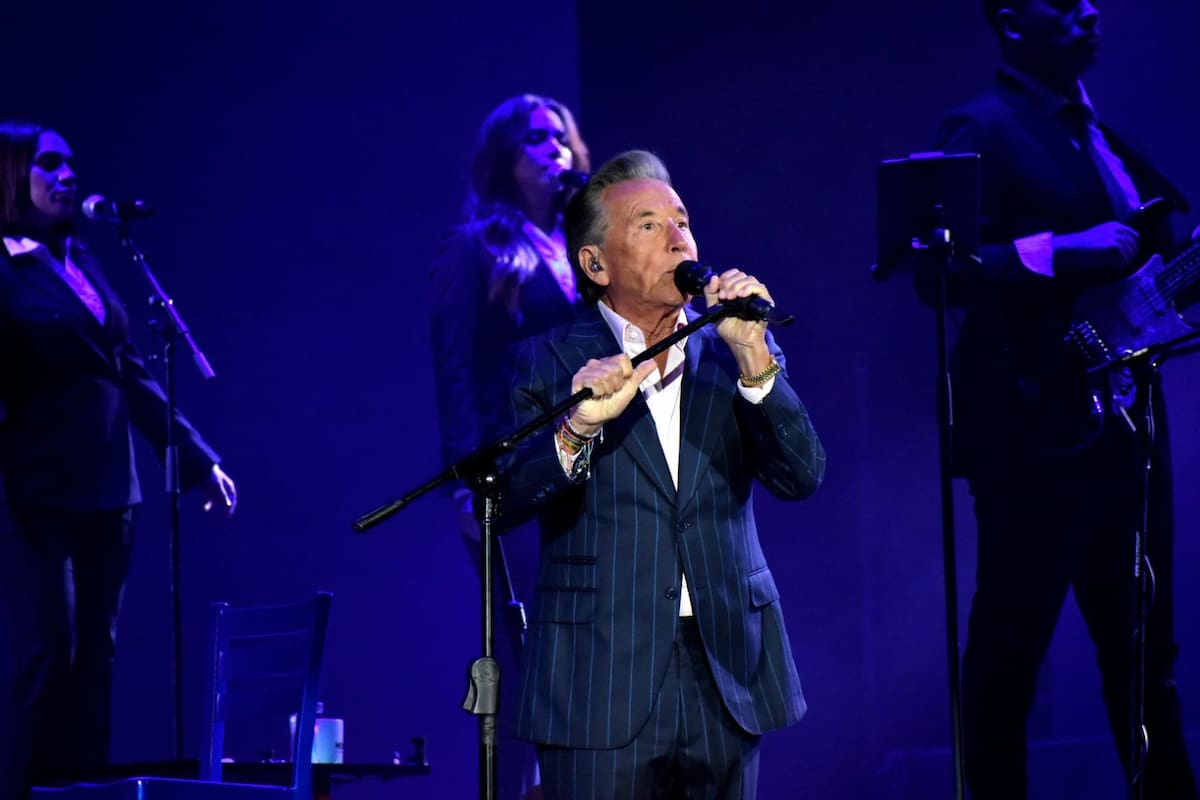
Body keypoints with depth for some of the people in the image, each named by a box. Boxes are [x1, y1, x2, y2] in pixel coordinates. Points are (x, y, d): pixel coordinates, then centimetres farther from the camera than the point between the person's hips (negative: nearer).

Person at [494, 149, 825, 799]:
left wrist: (754, 357, -13)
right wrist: (577, 428, -26)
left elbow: (802, 477, -2)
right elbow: (508, 497, -9)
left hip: (724, 678, 3)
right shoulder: (549, 361, 2)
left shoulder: (734, 356, 10)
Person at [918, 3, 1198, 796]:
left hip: (1124, 424, 8)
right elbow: (941, 272, -17)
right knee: (1010, 648, -2)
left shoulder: (1096, 129, 16)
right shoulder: (983, 129, -8)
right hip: (1035, 430, -8)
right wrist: (1062, 251, -23)